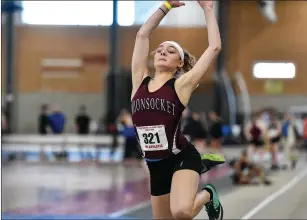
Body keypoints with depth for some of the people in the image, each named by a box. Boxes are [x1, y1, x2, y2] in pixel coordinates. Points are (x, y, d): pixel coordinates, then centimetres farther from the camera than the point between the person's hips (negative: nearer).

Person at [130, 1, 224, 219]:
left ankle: (208, 195, 3)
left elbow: (215, 47, -7)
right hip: (155, 165, 5)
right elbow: (142, 35, 9)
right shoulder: (140, 81, 7)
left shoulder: (181, 85, -4)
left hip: (183, 158, -5)